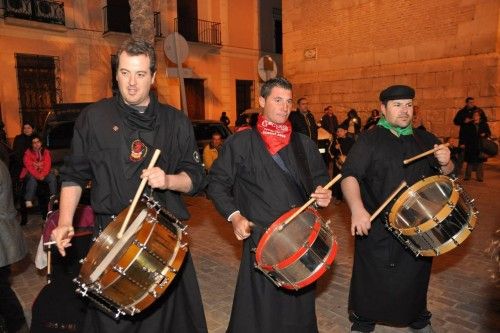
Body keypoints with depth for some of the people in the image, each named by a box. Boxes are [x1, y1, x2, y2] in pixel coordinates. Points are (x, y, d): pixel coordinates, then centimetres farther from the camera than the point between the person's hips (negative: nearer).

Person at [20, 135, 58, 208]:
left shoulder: (46, 152, 2)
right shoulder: (28, 153, -6)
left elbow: (48, 165, -4)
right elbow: (29, 166, -13)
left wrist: (43, 175, -21)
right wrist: (38, 176, -24)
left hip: (43, 174, 3)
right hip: (31, 174, -3)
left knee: (52, 177, -23)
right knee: (32, 180, -33)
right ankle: (28, 202, -34)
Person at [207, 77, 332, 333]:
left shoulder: (304, 144, 11)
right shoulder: (240, 143, 0)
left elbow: (320, 178, 19)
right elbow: (216, 183, 2)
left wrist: (323, 193, -3)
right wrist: (234, 216, -10)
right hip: (260, 239, -3)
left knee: (298, 305, 14)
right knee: (260, 311, 5)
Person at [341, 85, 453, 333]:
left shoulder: (425, 139, 8)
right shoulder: (369, 140, -8)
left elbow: (446, 175, 15)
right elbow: (349, 175, -18)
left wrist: (445, 163, -10)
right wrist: (357, 209, -35)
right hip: (377, 228, -4)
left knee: (416, 276, 19)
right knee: (372, 279, 9)